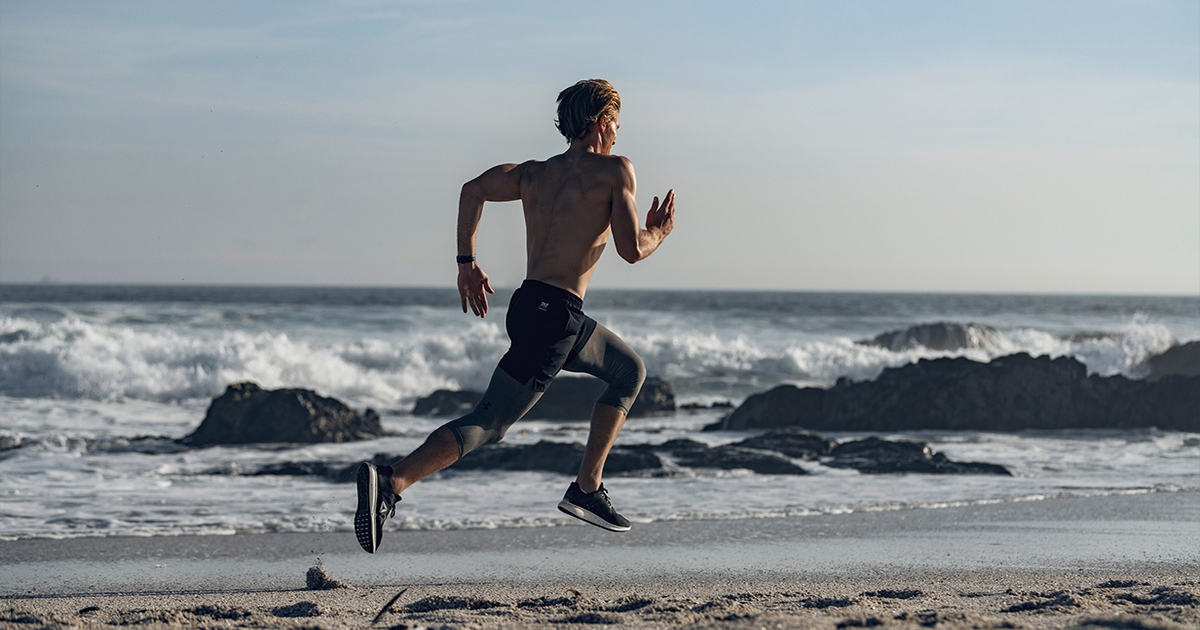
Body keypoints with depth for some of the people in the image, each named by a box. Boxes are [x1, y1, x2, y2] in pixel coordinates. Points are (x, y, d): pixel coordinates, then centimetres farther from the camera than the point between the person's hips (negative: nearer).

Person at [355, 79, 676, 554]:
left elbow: (473, 189, 7)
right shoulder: (615, 171, -3)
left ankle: (587, 489, 24)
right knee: (487, 425, -8)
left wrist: (466, 261, 11)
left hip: (527, 305, 9)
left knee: (630, 371, 27)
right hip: (554, 318, -9)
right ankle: (391, 481, -23)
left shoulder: (535, 174, 15)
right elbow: (631, 249, -9)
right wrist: (658, 234, 13)